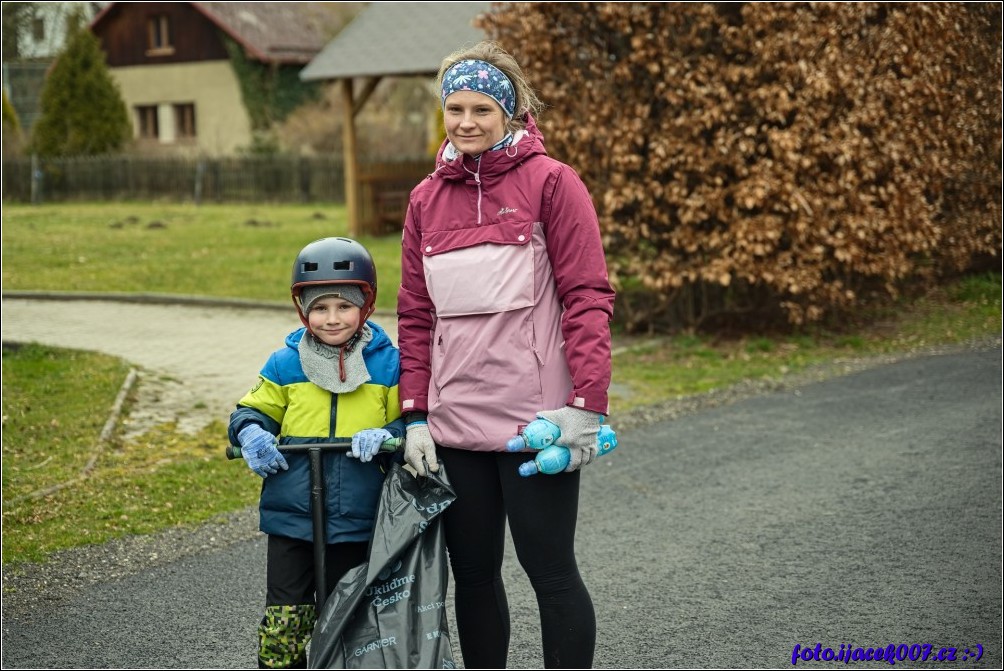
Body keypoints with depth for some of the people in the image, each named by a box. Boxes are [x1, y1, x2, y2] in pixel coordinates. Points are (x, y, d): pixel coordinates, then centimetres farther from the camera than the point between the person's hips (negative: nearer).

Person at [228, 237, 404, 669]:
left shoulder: (388, 365, -2)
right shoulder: (285, 365, 1)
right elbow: (252, 410, 11)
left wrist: (387, 435, -19)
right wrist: (251, 433, -12)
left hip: (356, 523, 0)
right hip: (290, 519, 0)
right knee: (283, 621, 1)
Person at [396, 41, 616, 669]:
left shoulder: (550, 182, -4)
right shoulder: (427, 199, 11)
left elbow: (587, 297, -8)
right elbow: (416, 316, 12)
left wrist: (586, 403, -15)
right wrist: (415, 414, 5)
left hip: (537, 422, -5)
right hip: (455, 425, 5)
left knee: (551, 570, 3)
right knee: (472, 572, 13)